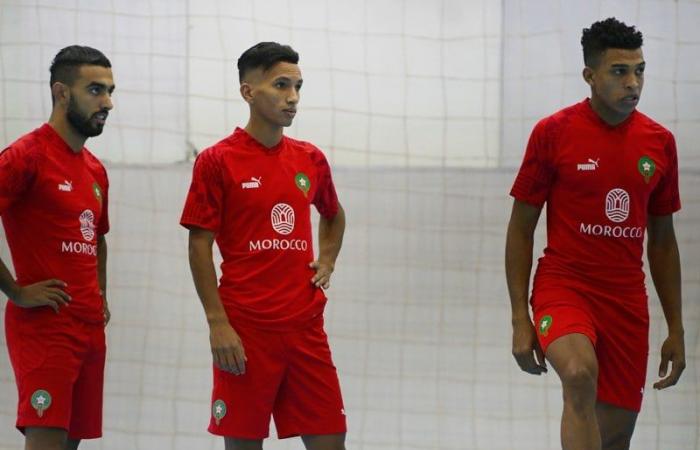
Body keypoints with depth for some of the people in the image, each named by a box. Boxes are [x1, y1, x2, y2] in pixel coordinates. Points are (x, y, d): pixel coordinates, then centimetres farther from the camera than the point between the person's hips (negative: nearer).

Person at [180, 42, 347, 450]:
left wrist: (327, 261, 11)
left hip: (306, 325, 4)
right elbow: (200, 246, -5)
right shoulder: (217, 161, -3)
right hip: (244, 330, -4)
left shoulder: (311, 160, 11)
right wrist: (218, 323, -12)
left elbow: (334, 216, 30)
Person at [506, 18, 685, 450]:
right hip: (563, 284, -4)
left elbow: (662, 241, 15)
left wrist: (676, 329, 13)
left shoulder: (660, 142, 7)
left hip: (627, 298, 4)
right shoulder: (553, 132, -5)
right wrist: (520, 320, -6)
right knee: (580, 373, -34)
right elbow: (520, 230, 0)